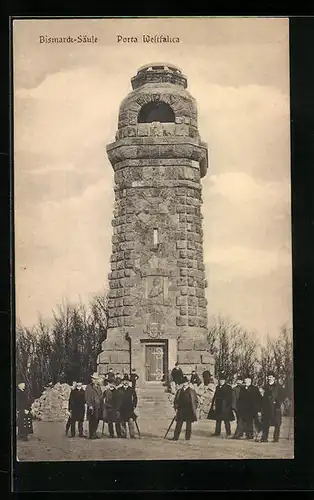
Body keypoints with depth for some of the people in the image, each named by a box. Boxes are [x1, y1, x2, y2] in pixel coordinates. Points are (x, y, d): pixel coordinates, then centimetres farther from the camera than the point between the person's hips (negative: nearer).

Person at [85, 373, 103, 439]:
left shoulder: (99, 387, 18)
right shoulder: (89, 387, -4)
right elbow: (87, 397, -10)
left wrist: (101, 406, 14)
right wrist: (90, 405, -17)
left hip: (98, 407, 7)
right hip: (92, 407, -7)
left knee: (96, 421, 8)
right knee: (92, 421, -5)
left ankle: (94, 434, 17)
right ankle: (91, 435, -1)